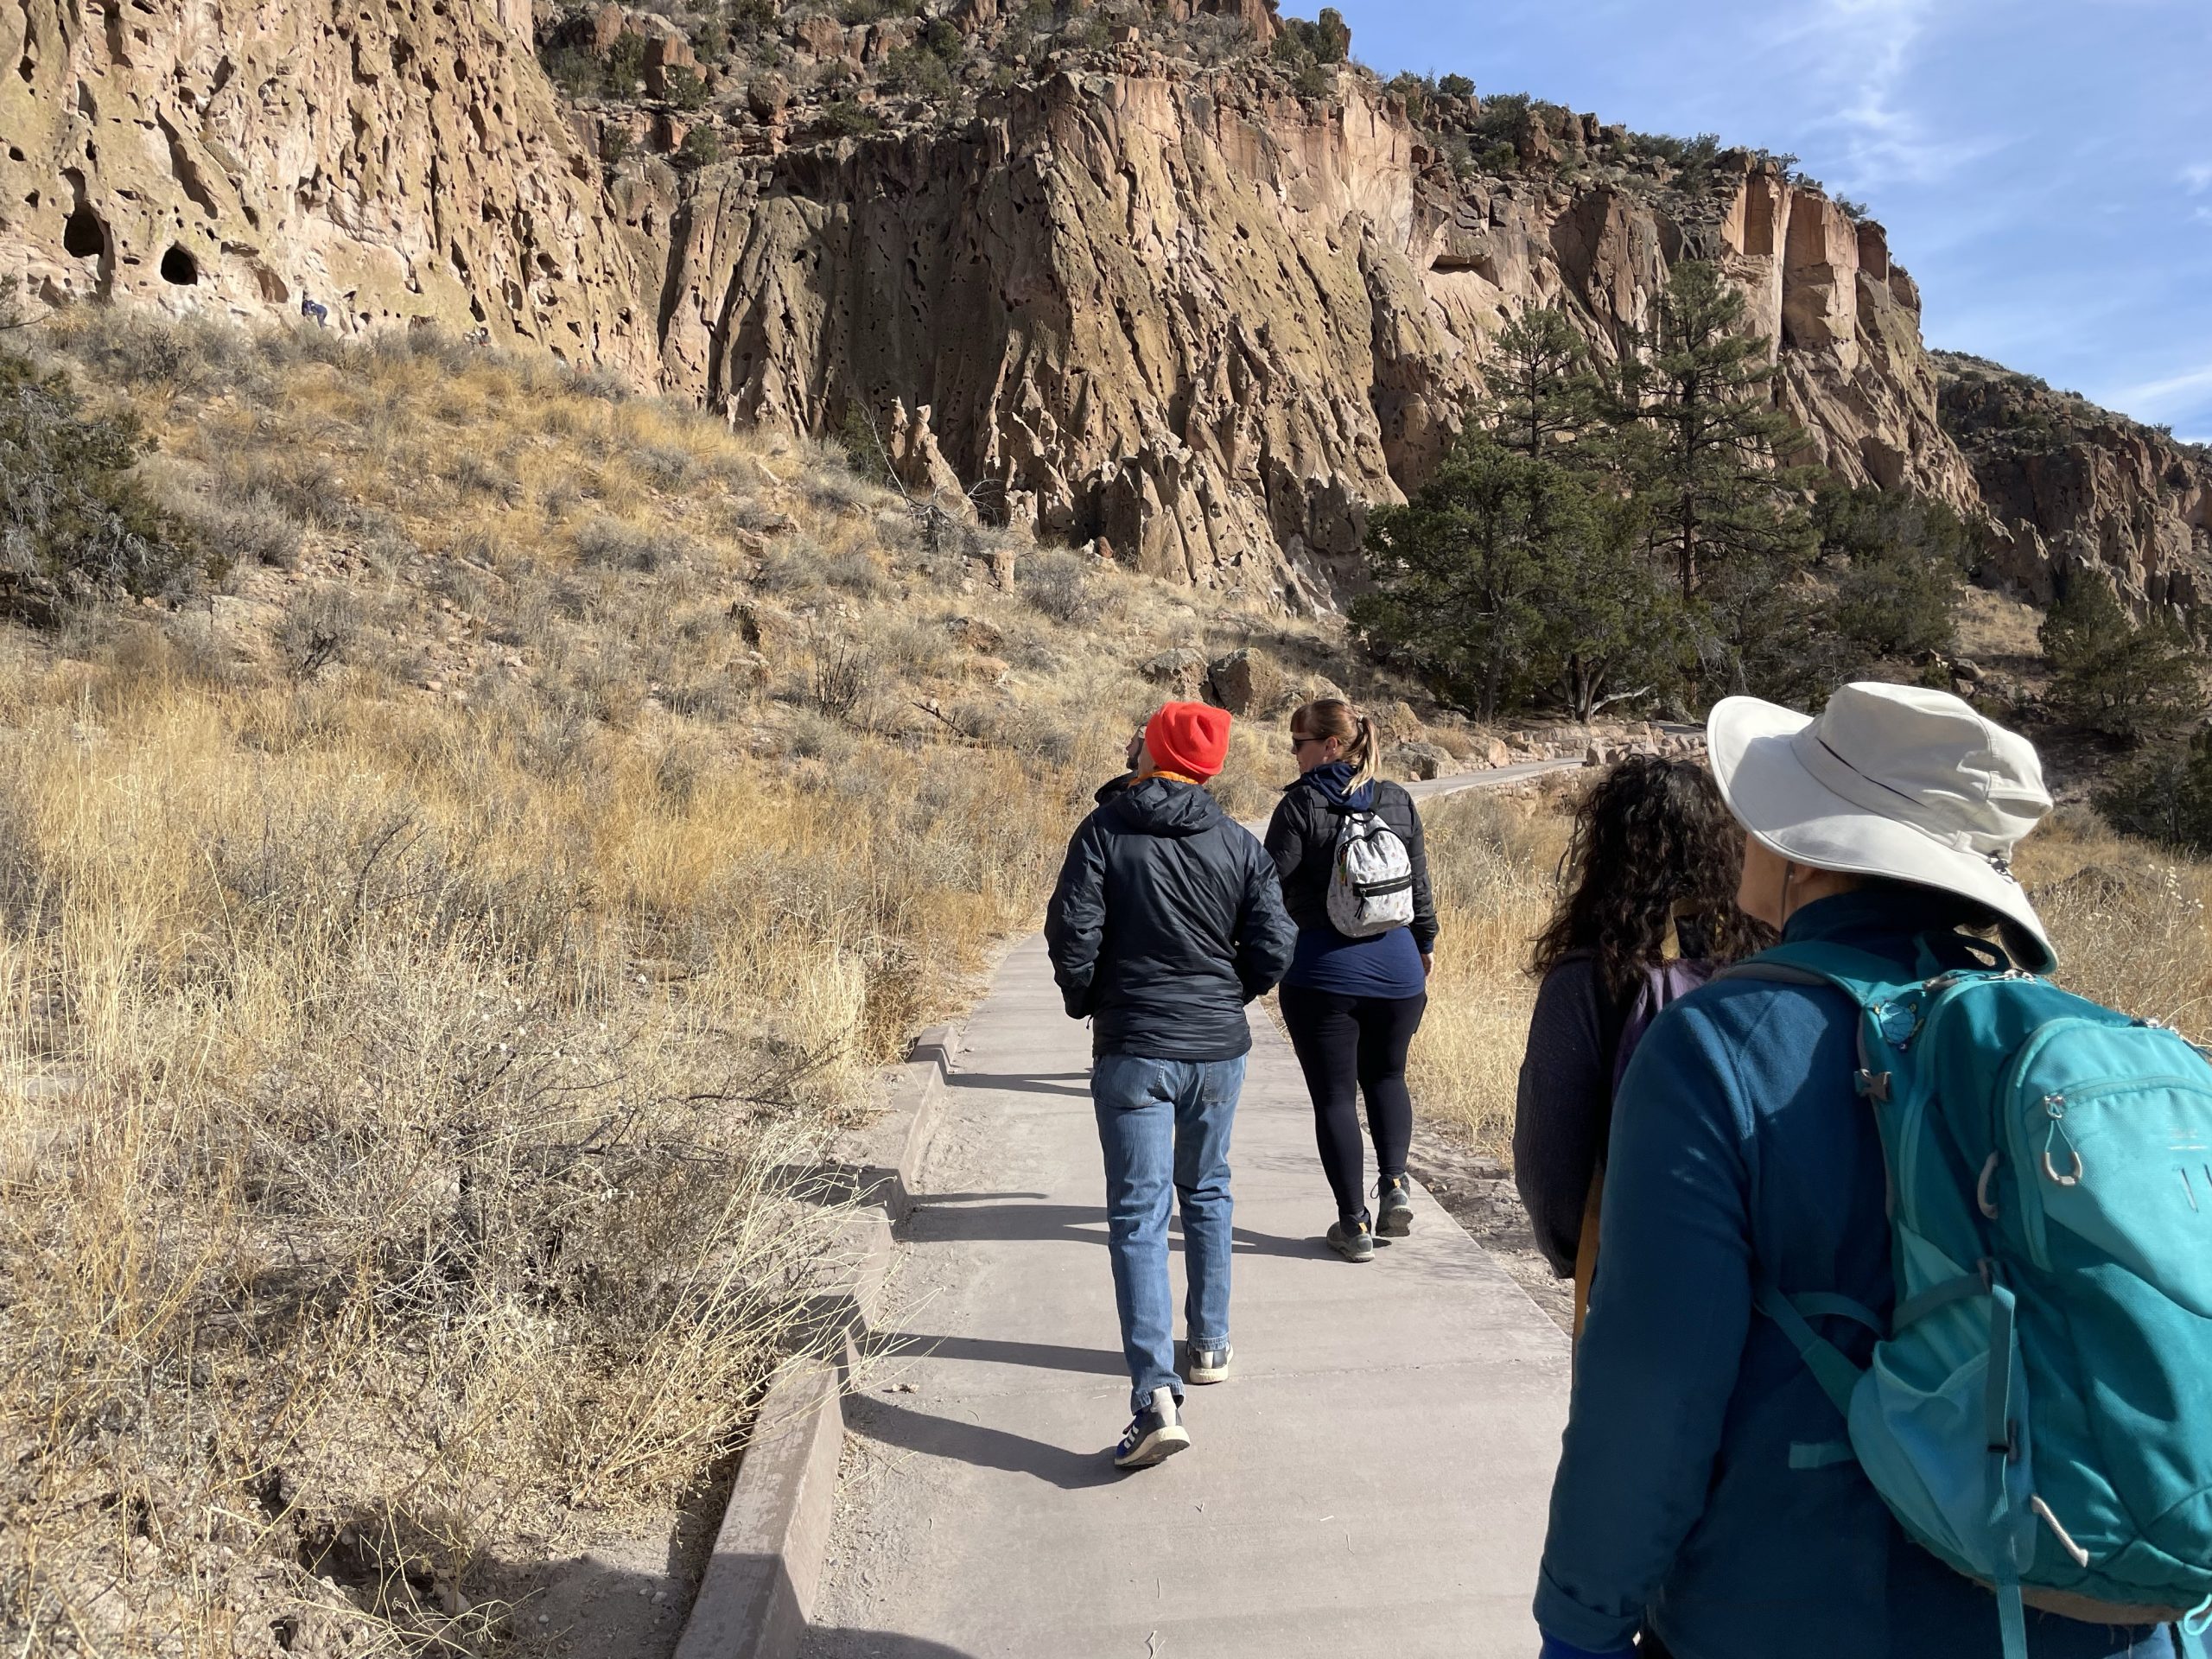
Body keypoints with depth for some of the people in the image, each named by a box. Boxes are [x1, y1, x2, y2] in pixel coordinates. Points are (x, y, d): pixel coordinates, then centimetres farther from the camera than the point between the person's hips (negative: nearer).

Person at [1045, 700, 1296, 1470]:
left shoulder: (1104, 831, -7)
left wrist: (1087, 1001, 6)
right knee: (1206, 1192, 22)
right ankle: (1210, 1341, 35)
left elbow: (1072, 932, -12)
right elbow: (1273, 950, -3)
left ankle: (1157, 1395, -13)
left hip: (1132, 1051, -3)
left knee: (1138, 1215, -3)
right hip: (1218, 1047, 4)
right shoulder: (1241, 845, 1)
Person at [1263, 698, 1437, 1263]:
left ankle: (1354, 1223, 8)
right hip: (1396, 966, 4)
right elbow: (1420, 883, 10)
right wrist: (1425, 943, 24)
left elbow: (1273, 886, -12)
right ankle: (1394, 1184, 6)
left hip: (1321, 972, -4)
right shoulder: (1399, 802, 4)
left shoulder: (1300, 804, -10)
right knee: (1386, 1075, 24)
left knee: (1334, 1095, 6)